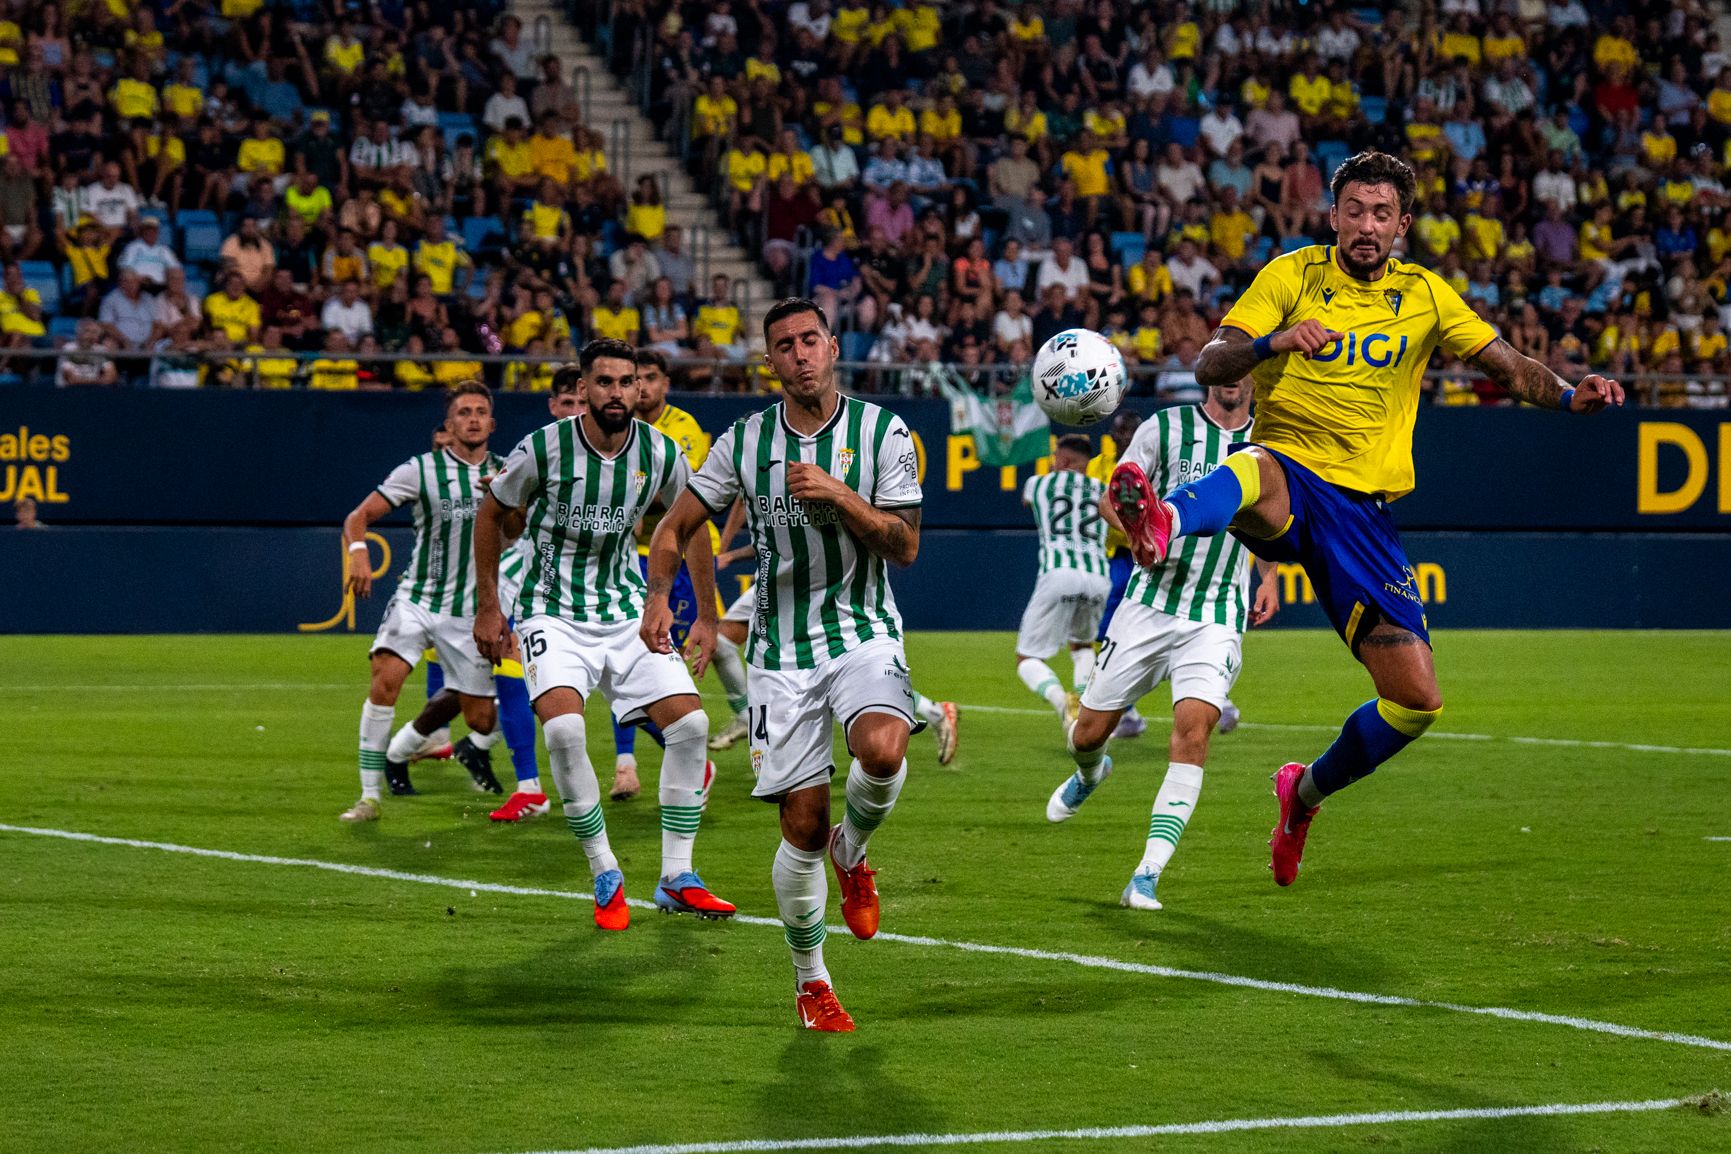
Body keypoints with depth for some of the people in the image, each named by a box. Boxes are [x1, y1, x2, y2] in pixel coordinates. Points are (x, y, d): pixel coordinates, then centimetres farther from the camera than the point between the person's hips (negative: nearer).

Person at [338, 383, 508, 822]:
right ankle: (369, 796, -17)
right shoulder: (420, 470, -3)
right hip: (416, 600, -3)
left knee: (484, 719, 0)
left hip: (471, 613, 3)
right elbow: (359, 515, -3)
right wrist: (358, 552, -24)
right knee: (385, 682, -26)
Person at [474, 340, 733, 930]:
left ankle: (676, 879, 3)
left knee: (690, 723, -11)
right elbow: (491, 516, 2)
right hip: (552, 611, -3)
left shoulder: (662, 454, -5)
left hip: (627, 609, 4)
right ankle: (605, 876, -11)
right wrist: (487, 608, 3)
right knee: (563, 728, -27)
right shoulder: (544, 449, -14)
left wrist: (707, 618, 14)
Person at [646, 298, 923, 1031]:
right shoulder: (745, 442, 2)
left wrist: (839, 495, -20)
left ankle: (851, 852, 3)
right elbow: (677, 528, 9)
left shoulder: (882, 432, -2)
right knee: (803, 820, -3)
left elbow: (905, 545, -6)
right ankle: (810, 982, 17)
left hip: (865, 633, -1)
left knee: (883, 750, -32)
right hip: (781, 647, 1)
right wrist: (659, 595, -9)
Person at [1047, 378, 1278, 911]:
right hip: (1149, 602, 0)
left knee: (1194, 724, -22)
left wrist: (1269, 577, 13)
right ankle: (1089, 773, 45)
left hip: (1217, 619, 0)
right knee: (1090, 729, 4)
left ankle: (1147, 875, -20)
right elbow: (1113, 498, 5)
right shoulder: (1165, 427, 1)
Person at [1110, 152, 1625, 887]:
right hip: (1290, 474, -4)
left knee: (1417, 700, -3)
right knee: (1255, 471, -43)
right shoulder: (1292, 276, 2)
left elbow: (1509, 366, 14)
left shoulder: (1425, 296, 11)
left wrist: (1570, 395, -7)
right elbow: (1208, 366, -7)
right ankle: (1162, 523, -79)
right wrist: (1271, 342, -28)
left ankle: (1307, 792, 25)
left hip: (1363, 508, 4)